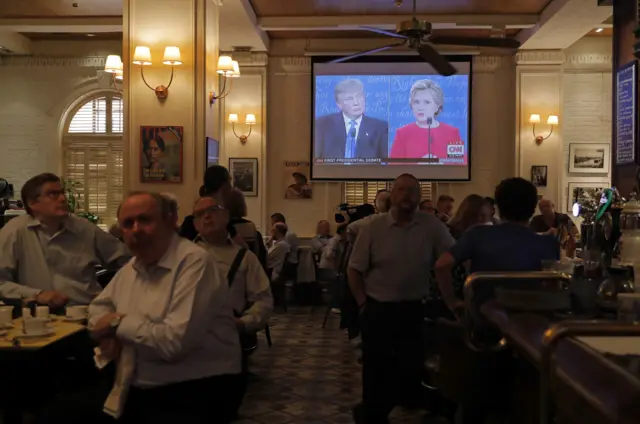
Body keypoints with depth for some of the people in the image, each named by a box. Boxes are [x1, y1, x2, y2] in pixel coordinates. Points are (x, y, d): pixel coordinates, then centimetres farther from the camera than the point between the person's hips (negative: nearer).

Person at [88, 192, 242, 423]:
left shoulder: (194, 261, -17)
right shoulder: (130, 268, 11)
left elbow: (175, 342, -25)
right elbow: (99, 306, 27)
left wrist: (119, 322, -10)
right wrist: (107, 334, 2)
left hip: (194, 392, -8)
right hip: (136, 391, 8)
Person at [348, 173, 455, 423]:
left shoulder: (432, 227, -5)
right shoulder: (373, 227, -6)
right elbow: (355, 269, 0)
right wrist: (363, 304, -4)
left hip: (414, 309, 2)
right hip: (378, 309, -2)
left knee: (412, 365, 8)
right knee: (376, 367, 4)